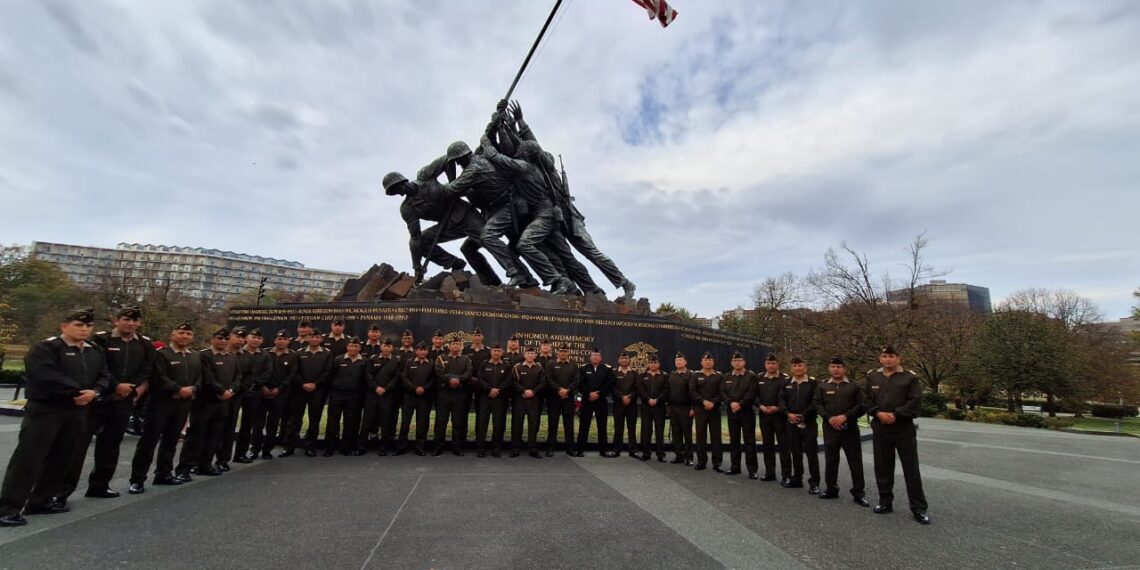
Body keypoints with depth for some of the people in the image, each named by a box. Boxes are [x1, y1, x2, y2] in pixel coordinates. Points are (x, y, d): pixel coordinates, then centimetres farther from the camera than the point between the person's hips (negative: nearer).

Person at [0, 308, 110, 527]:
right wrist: (78, 391, -18)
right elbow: (47, 376, -22)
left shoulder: (95, 351, 11)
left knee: (60, 459, 12)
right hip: (45, 409, -6)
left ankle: (41, 501, 25)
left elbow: (104, 376, 9)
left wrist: (94, 391, -11)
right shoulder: (44, 348, -9)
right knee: (28, 458, -4)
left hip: (78, 411, 6)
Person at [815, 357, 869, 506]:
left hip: (850, 429, -1)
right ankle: (831, 489, 21)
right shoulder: (822, 387, 8)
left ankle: (858, 493, 12)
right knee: (830, 460, 9)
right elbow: (818, 405, 2)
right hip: (830, 428, 2)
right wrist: (829, 418, -13)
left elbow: (861, 406, -3)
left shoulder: (854, 386, 4)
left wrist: (845, 416, -14)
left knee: (855, 461, 1)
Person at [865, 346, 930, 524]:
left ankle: (918, 508, 14)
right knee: (882, 467, 11)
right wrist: (878, 413, -11)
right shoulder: (872, 377, 6)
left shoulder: (910, 377, -3)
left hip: (904, 429, -3)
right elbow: (865, 399, 5)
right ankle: (885, 502, 24)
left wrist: (895, 415, -17)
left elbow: (915, 402, -10)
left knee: (911, 469, 2)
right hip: (880, 429, 3)